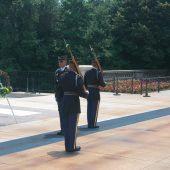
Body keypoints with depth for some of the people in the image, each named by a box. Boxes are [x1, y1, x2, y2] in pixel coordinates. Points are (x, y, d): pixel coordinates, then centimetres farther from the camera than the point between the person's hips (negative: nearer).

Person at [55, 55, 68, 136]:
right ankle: (62, 129, 16)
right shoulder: (57, 71, 12)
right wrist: (56, 94, 10)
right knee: (61, 112, 9)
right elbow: (56, 83, 14)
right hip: (59, 95, 6)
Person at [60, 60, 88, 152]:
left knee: (66, 124, 12)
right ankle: (72, 147, 10)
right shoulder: (78, 78, -12)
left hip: (65, 101, 5)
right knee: (73, 125, 4)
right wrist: (87, 95, 7)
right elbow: (81, 92, -13)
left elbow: (61, 88, 7)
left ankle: (67, 146, 18)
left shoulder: (63, 77, 2)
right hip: (74, 102, -5)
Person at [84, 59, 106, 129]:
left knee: (89, 109, 12)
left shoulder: (87, 72, 4)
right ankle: (93, 125, 4)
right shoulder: (98, 73, -12)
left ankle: (89, 124, 18)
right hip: (96, 93, -5)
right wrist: (104, 85, 7)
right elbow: (102, 84, -14)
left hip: (89, 93, 5)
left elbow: (84, 83, 6)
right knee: (95, 108, 2)